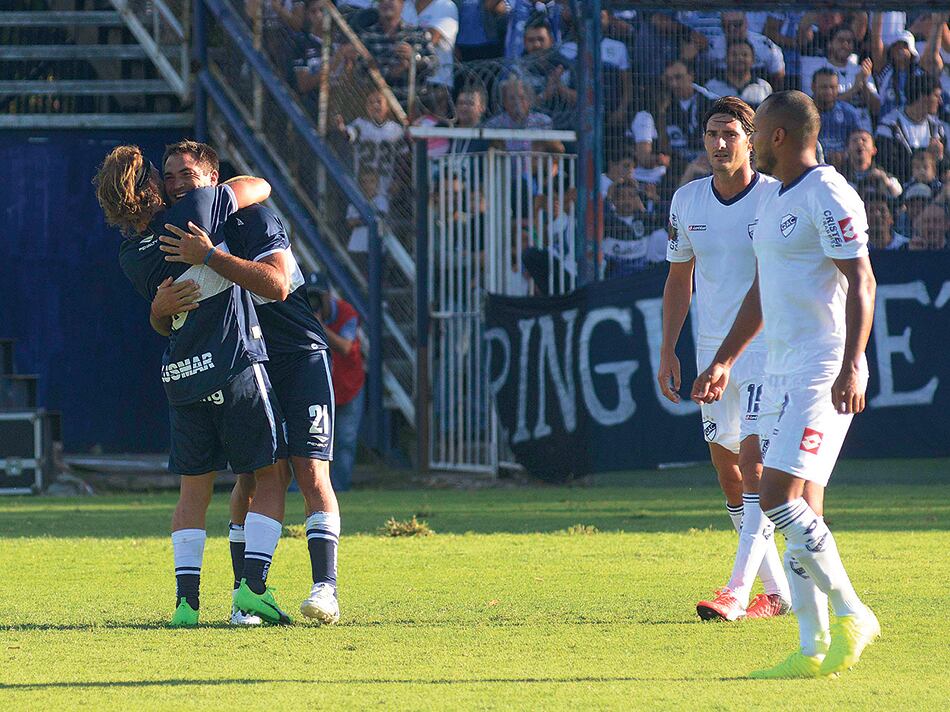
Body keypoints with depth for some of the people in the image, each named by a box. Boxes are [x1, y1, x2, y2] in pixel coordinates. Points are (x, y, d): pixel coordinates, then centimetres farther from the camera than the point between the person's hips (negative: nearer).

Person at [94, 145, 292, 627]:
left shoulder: (130, 257, 3)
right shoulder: (196, 208, -11)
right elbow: (259, 187, 6)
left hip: (180, 380, 5)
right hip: (235, 369, -4)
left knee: (193, 492, 14)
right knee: (270, 481, 6)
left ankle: (186, 598, 4)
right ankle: (253, 584, -7)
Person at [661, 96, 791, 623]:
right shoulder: (687, 200, 5)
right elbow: (679, 278, 15)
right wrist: (668, 351, 10)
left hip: (768, 348, -6)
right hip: (712, 351, 6)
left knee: (754, 461, -16)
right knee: (727, 469, 7)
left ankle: (737, 590, -20)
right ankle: (776, 591, 16)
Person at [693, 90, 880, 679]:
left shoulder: (828, 195, -12)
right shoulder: (775, 200, 17)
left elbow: (861, 283, -17)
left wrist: (851, 366, -25)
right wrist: (724, 361, 30)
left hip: (823, 374, -9)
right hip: (782, 373, 9)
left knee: (781, 499, -16)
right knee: (802, 514, 6)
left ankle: (851, 615, -7)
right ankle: (815, 648, 6)